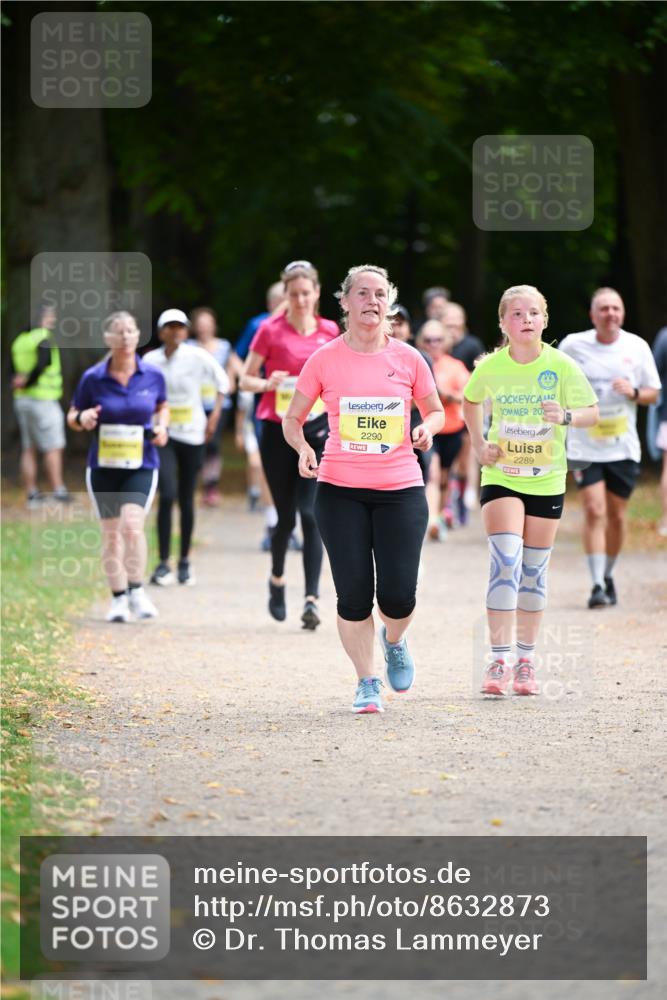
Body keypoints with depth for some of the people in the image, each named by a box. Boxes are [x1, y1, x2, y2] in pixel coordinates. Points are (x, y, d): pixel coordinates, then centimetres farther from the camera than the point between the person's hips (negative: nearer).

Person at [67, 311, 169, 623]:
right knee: (111, 533, 6)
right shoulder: (93, 378, -5)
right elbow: (72, 417, 6)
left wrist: (161, 427, -3)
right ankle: (118, 597, 20)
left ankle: (136, 590, -2)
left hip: (141, 465, -1)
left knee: (132, 525, -19)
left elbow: (162, 406, 17)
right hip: (103, 465, 1)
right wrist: (82, 418, -17)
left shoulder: (152, 376, -2)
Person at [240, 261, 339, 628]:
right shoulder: (270, 330, -2)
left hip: (316, 430, 1)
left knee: (311, 515, -11)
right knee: (286, 517, 5)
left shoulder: (330, 332, 5)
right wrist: (268, 384, -18)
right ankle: (277, 578, 34)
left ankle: (312, 599, -13)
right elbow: (246, 379, 2)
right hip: (277, 431, -1)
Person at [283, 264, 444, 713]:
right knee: (354, 593, -5)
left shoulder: (408, 359, 3)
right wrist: (303, 448, -12)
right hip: (340, 490, 0)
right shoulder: (325, 360, 0)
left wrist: (427, 428, -6)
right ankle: (367, 681, 12)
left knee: (398, 594, -6)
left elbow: (436, 410, 16)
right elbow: (293, 419, 8)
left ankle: (394, 641, 30)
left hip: (400, 490, 1)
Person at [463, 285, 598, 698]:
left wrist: (566, 416, -26)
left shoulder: (561, 366, -10)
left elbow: (592, 413, -6)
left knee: (534, 571, 9)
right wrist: (479, 446, 2)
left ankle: (526, 659, 22)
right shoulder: (490, 367, -7)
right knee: (505, 563, -16)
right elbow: (471, 402, 14)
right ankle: (499, 661, -17)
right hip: (501, 477, -1)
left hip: (546, 480, 1)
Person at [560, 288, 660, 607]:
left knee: (617, 515, 8)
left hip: (623, 446, 2)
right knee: (594, 512, -13)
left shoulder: (637, 347, 1)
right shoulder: (573, 346, -3)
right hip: (585, 445, -2)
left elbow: (653, 393, 6)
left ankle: (608, 576, 29)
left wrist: (634, 393, -12)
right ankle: (597, 585, -13)